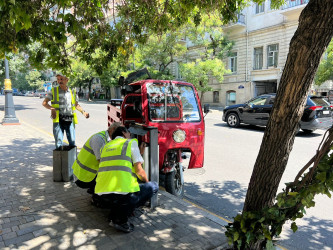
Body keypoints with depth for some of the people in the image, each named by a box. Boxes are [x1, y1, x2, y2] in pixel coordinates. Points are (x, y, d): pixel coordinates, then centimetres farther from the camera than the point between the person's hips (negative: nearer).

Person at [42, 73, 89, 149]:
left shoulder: (72, 92, 13)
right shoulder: (53, 91, 6)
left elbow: (76, 105, 24)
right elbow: (44, 103, 3)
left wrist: (83, 112, 8)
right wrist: (52, 108, -17)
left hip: (70, 120, 2)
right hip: (58, 120, -2)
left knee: (72, 142, 1)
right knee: (58, 143, -4)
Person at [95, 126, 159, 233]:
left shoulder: (106, 146, 24)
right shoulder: (131, 143, 6)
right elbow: (138, 170, -2)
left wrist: (139, 154, 34)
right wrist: (146, 181, 20)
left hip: (102, 192, 8)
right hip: (121, 191, -7)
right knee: (153, 186, 12)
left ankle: (114, 215, 16)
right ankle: (121, 219, 1)